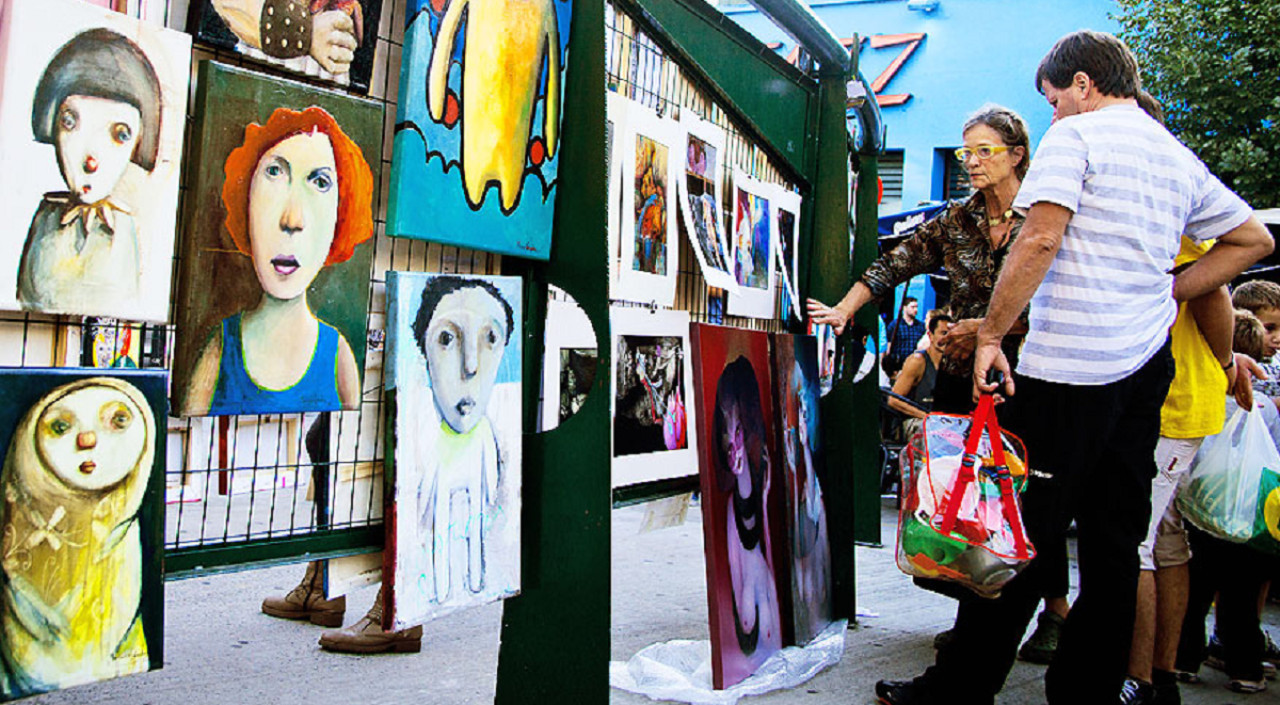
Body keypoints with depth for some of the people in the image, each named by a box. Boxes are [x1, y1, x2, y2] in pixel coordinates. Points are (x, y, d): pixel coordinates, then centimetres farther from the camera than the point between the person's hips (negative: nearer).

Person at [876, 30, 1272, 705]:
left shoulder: (1074, 136, -4)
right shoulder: (1180, 157, 18)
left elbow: (1041, 238, -16)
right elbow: (1253, 239, 25)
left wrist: (990, 335, -11)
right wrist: (1163, 295, 19)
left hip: (1070, 367, -7)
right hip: (1147, 369, 7)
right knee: (1114, 541, 10)